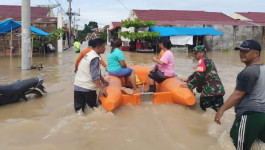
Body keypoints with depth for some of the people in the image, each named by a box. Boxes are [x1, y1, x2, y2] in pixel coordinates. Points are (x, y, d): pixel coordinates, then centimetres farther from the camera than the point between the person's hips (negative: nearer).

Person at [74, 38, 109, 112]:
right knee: (92, 106, 7)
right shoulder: (95, 58, -14)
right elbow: (95, 76, -22)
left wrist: (102, 79, 23)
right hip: (87, 87, -7)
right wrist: (101, 88, -22)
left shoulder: (89, 54, 13)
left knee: (78, 106, 7)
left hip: (77, 86, 7)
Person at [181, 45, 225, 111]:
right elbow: (197, 72, 31)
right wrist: (189, 79, 31)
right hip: (219, 89, 9)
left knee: (204, 106, 2)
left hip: (211, 90, -9)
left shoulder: (202, 60, -8)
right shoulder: (208, 60, 23)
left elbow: (199, 76, -16)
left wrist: (189, 85, -11)